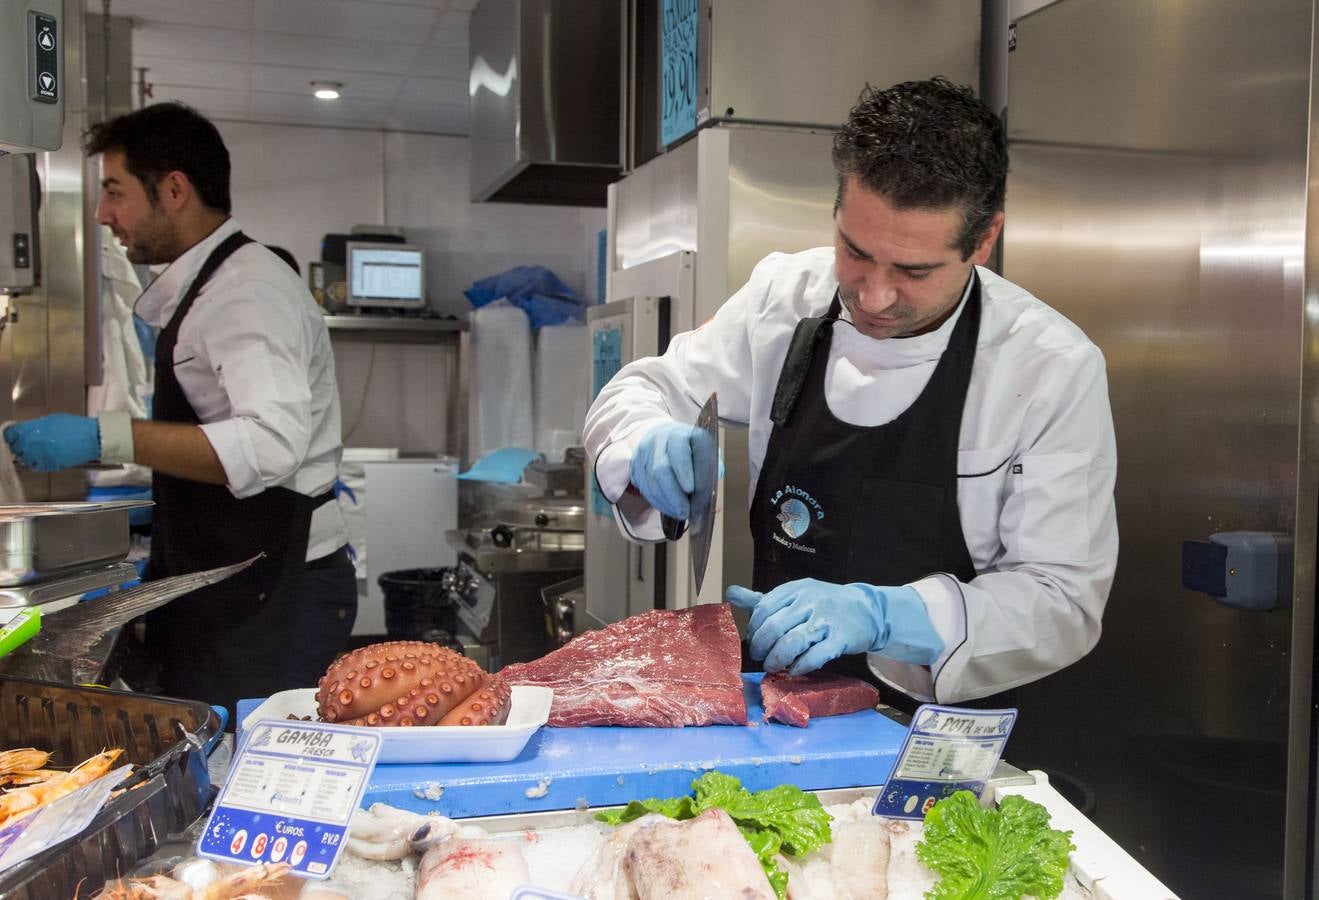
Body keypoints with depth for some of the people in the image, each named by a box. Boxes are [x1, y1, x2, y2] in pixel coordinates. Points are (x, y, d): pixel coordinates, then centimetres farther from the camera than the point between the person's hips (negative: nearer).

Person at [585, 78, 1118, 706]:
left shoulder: (1055, 369, -14)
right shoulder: (784, 295, -4)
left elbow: (1065, 601, -13)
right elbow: (639, 393, 7)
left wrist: (880, 615, -29)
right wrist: (649, 443, -17)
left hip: (937, 729, -1)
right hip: (774, 700, 2)